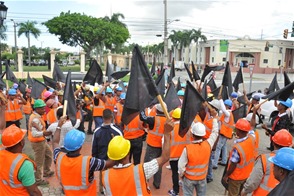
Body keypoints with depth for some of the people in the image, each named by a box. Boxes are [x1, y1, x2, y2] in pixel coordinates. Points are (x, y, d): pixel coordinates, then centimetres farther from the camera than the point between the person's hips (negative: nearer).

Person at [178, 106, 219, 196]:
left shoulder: (187, 149, -28)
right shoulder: (208, 145, -21)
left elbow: (181, 165, -20)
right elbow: (215, 133, -5)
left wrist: (181, 175, 0)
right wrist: (215, 117, 2)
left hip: (189, 178, -2)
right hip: (202, 177, 2)